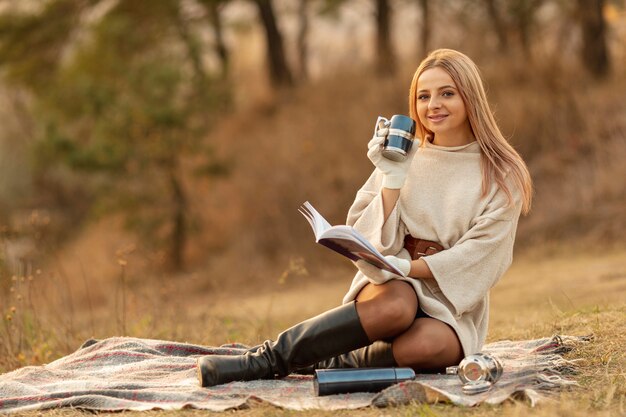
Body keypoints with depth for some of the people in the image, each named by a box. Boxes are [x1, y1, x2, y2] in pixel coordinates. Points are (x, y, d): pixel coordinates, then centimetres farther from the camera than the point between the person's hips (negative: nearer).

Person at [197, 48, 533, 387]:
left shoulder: (503, 174, 1)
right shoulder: (403, 158, 7)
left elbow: (480, 256, -9)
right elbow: (371, 242, 0)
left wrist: (410, 267, -21)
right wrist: (393, 180, -13)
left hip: (453, 301, 0)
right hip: (392, 286, 1)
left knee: (429, 344, -38)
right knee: (396, 306, -39)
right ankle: (265, 357, -32)